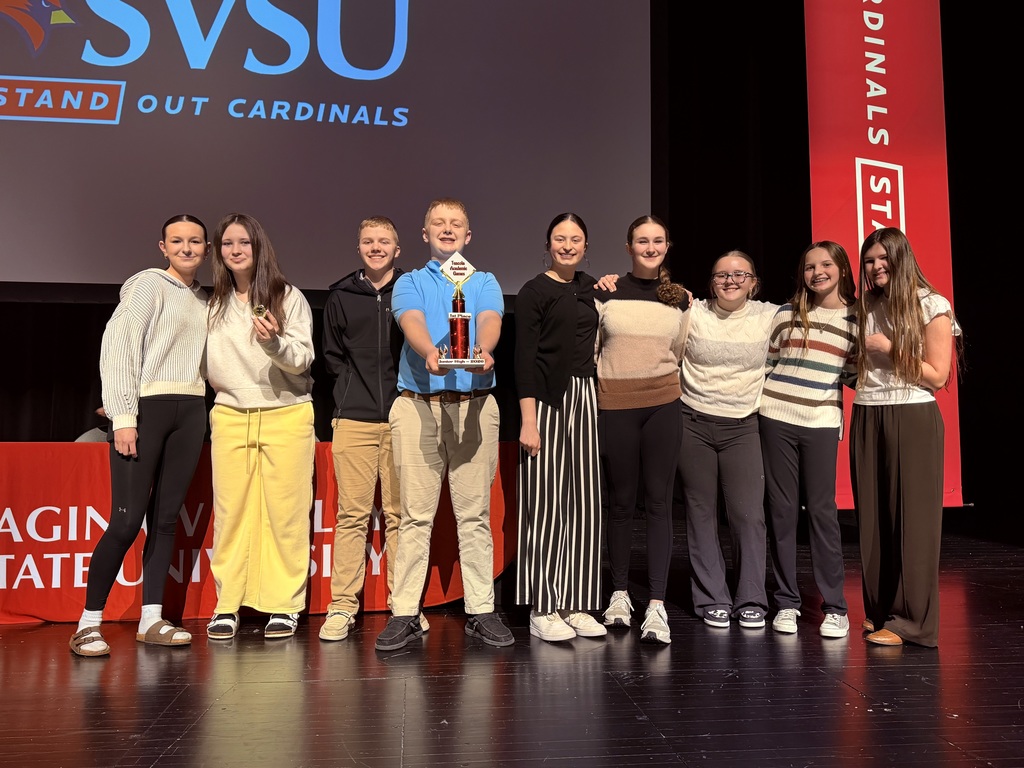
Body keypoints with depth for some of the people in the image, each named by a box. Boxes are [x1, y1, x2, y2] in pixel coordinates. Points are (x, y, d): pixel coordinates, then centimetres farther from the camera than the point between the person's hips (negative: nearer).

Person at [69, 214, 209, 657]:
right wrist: (123, 416, -15)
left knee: (165, 517, 6)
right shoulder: (149, 284, 0)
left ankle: (151, 620, 12)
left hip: (190, 412, 6)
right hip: (147, 407, -6)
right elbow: (117, 345, -9)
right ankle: (88, 624, 3)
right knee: (128, 519, -9)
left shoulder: (204, 300, 18)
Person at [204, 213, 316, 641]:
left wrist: (274, 342, -23)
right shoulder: (213, 303, 12)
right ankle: (227, 605, 12)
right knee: (230, 512, 2)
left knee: (285, 513, -2)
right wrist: (214, 381, 6)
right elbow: (205, 359, 24)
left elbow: (302, 360, -6)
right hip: (229, 416, 3)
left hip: (286, 416, -3)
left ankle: (283, 606, 7)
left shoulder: (289, 298, 1)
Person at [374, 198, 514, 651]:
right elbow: (412, 323, -6)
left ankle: (481, 612, 9)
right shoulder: (410, 283, 15)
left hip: (474, 404, 1)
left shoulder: (484, 283, 17)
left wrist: (484, 349, -29)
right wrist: (430, 352, -29)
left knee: (475, 513, 2)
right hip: (417, 404, 0)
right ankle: (404, 614, 7)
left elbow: (490, 321, -5)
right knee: (415, 514, 0)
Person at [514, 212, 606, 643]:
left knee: (584, 502, 6)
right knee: (545, 503, -3)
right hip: (546, 401, -6)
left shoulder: (590, 288, 14)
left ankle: (576, 606, 16)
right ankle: (542, 610, 7)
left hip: (584, 398, 6)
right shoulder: (534, 292, -3)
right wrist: (528, 421, -16)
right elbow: (524, 359, -9)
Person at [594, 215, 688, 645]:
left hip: (662, 406, 1)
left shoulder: (679, 298, 9)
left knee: (659, 502, -3)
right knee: (621, 501, 8)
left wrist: (658, 381, 13)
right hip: (614, 407, -1)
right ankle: (620, 593, 22)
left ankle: (657, 605, -2)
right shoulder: (606, 293, 2)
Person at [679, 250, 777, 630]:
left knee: (749, 514, -5)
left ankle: (751, 601, 11)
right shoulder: (691, 313, 0)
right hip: (694, 424, 0)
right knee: (701, 513, 6)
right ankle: (712, 599, 18)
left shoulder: (770, 317, 3)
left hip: (743, 427, 0)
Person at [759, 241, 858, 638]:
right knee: (781, 509, 5)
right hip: (776, 418, 1)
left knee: (821, 510, -1)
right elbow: (766, 362, 13)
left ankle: (835, 607, 11)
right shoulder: (787, 313, 7)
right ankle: (787, 602, 15)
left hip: (821, 423, -1)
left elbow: (854, 376, 11)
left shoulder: (855, 318, 7)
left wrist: (864, 365, -7)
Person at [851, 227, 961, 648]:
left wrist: (890, 349, -11)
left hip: (911, 419, -5)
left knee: (912, 519, -2)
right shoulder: (866, 308, 13)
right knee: (872, 518, 6)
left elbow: (938, 376, -7)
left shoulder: (931, 306, -2)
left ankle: (910, 620, 6)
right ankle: (879, 610, 18)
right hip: (867, 419, 5)